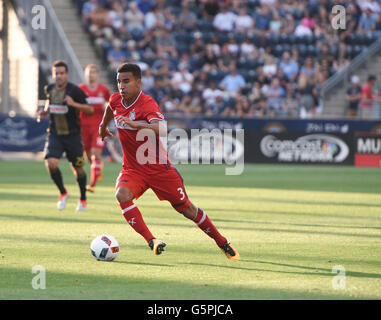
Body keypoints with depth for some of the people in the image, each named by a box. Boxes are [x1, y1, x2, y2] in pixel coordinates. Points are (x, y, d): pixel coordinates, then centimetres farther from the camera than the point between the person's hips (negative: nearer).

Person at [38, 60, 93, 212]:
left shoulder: (75, 90, -13)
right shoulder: (49, 89, 2)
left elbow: (90, 109, -12)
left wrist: (74, 104, -27)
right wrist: (44, 111, 3)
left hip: (73, 135, -3)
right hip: (54, 134, 3)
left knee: (78, 169, 6)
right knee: (51, 163, -18)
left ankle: (83, 198, 29)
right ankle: (63, 193, 5)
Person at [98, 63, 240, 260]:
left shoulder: (148, 104, -22)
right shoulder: (116, 101, -3)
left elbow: (160, 128, -42)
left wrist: (133, 124, -55)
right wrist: (103, 126, 40)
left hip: (158, 168, -4)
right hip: (133, 168, 4)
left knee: (186, 209, 5)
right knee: (122, 194, -28)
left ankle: (222, 243, 25)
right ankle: (151, 241, -28)